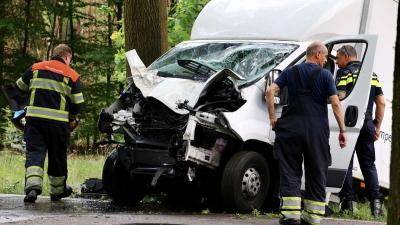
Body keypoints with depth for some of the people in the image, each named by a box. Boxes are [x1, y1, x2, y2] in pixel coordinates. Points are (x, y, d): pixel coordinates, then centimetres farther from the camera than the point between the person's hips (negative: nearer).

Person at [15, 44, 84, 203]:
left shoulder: (35, 68, 12)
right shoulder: (72, 75, 6)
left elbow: (19, 87, 19)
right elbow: (77, 103, 4)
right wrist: (72, 119, 24)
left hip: (34, 118, 1)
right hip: (58, 121, -1)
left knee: (34, 152, -1)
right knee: (57, 156, 14)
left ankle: (32, 186, -24)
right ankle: (57, 191, 28)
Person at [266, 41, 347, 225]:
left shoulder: (290, 72, 10)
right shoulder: (325, 75, 2)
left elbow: (270, 91, -1)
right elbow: (335, 103, -4)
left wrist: (272, 117, 5)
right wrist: (342, 130, 0)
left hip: (291, 127, 1)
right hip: (317, 129, -1)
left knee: (290, 171, 4)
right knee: (316, 172, 9)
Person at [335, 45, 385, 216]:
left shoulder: (344, 72, -4)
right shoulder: (372, 75, 15)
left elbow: (340, 98, -15)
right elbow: (381, 102, 13)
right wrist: (378, 126, 16)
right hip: (367, 123, 5)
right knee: (368, 164, 9)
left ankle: (348, 202, -2)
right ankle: (376, 202, -1)